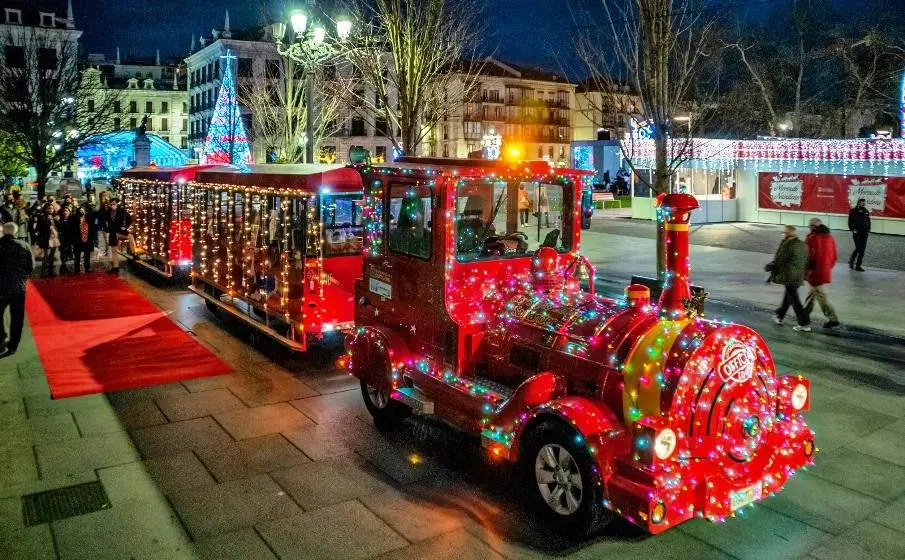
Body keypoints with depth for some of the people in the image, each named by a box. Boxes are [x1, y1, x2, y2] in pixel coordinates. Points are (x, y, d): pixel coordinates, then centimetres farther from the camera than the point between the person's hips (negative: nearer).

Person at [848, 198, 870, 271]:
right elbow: (850, 221, -4)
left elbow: (868, 222, 18)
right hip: (857, 232, -5)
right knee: (858, 248, -8)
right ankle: (851, 261, 15)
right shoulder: (854, 211, -3)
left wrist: (868, 230, 11)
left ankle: (858, 266, 9)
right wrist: (852, 229, -13)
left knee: (862, 250, 3)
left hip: (864, 233, 5)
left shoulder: (866, 211, 11)